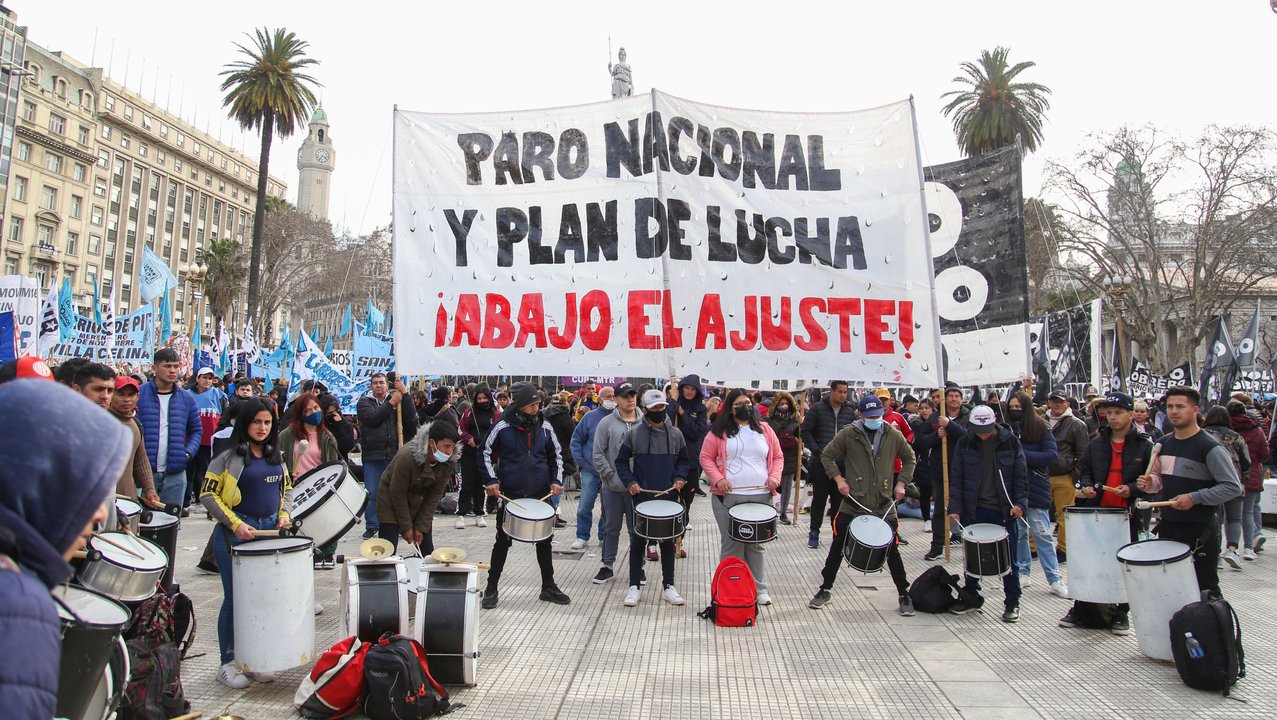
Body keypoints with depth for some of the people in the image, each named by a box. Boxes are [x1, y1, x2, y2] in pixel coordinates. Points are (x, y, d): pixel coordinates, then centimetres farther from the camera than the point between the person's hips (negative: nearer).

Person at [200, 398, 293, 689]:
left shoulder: (275, 456, 11)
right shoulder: (228, 457, -7)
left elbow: (286, 488, 21)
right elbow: (207, 494, -8)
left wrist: (285, 514, 4)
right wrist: (235, 524, -15)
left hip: (270, 531, 5)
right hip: (236, 534, -5)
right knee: (236, 598, 1)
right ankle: (228, 663, 13)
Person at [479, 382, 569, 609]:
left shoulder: (544, 427, -1)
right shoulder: (503, 427, -11)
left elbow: (556, 455, 11)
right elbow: (485, 453, -1)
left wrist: (556, 480, 0)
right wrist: (491, 480, -10)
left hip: (540, 494, 3)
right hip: (510, 494, -3)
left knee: (545, 540, 12)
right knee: (503, 541, 7)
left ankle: (548, 586, 26)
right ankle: (491, 588, 20)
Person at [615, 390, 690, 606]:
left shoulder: (676, 434, 5)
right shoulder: (634, 434, -2)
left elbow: (683, 460, 15)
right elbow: (621, 461, 3)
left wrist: (679, 478, -3)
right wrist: (630, 482, -9)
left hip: (668, 496, 2)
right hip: (642, 496, -2)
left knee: (668, 542, 9)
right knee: (638, 541, 4)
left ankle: (668, 586, 20)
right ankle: (634, 586, 14)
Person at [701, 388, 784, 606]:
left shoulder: (764, 430, 10)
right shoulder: (719, 432, 2)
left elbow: (777, 456, 15)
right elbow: (706, 457, 3)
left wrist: (774, 476, -3)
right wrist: (718, 479, -11)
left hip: (760, 496, 2)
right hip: (727, 497, -2)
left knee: (757, 544, 10)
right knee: (731, 545, 4)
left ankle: (759, 590, 20)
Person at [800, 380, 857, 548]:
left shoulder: (850, 412, 8)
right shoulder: (817, 409, -1)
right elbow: (806, 431, -2)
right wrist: (817, 451, -10)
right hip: (821, 462, -3)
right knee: (819, 499, 4)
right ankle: (814, 533, 14)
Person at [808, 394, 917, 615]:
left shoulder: (893, 435, 1)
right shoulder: (848, 434, -5)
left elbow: (909, 458, 15)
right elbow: (826, 455, 2)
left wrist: (901, 483, 3)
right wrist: (838, 479, -9)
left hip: (884, 505, 1)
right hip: (853, 503, -1)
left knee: (892, 550, 7)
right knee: (837, 548, 6)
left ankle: (904, 594, 23)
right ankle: (825, 590, 20)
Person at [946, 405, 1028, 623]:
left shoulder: (1010, 442, -3)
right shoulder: (965, 444, -1)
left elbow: (1021, 475, 1)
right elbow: (956, 478, 1)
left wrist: (1020, 503, -10)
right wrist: (955, 507, -6)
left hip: (1004, 510, -1)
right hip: (975, 509, 2)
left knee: (1008, 558, 4)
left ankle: (1012, 603, 16)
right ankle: (971, 597, 25)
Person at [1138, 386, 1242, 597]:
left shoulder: (1209, 447, -13)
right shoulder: (1163, 444, 8)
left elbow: (1233, 487, -15)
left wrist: (1195, 498, -20)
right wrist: (1150, 483, -1)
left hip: (1200, 530, -7)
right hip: (1168, 526, 7)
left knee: (1205, 590, 2)